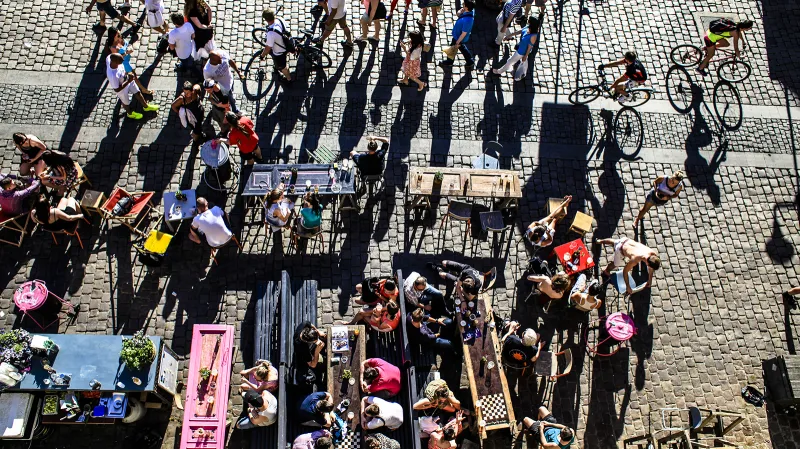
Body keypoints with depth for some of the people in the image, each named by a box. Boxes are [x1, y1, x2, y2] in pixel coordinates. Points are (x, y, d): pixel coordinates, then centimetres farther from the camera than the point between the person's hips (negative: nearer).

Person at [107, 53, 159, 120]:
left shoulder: (111, 58, -31)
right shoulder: (113, 75, -46)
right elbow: (117, 89, -31)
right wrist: (128, 81, -30)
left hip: (127, 79, 6)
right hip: (122, 88, -6)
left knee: (138, 93, 27)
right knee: (125, 102, 25)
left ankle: (146, 106, 54)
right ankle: (130, 113, 57)